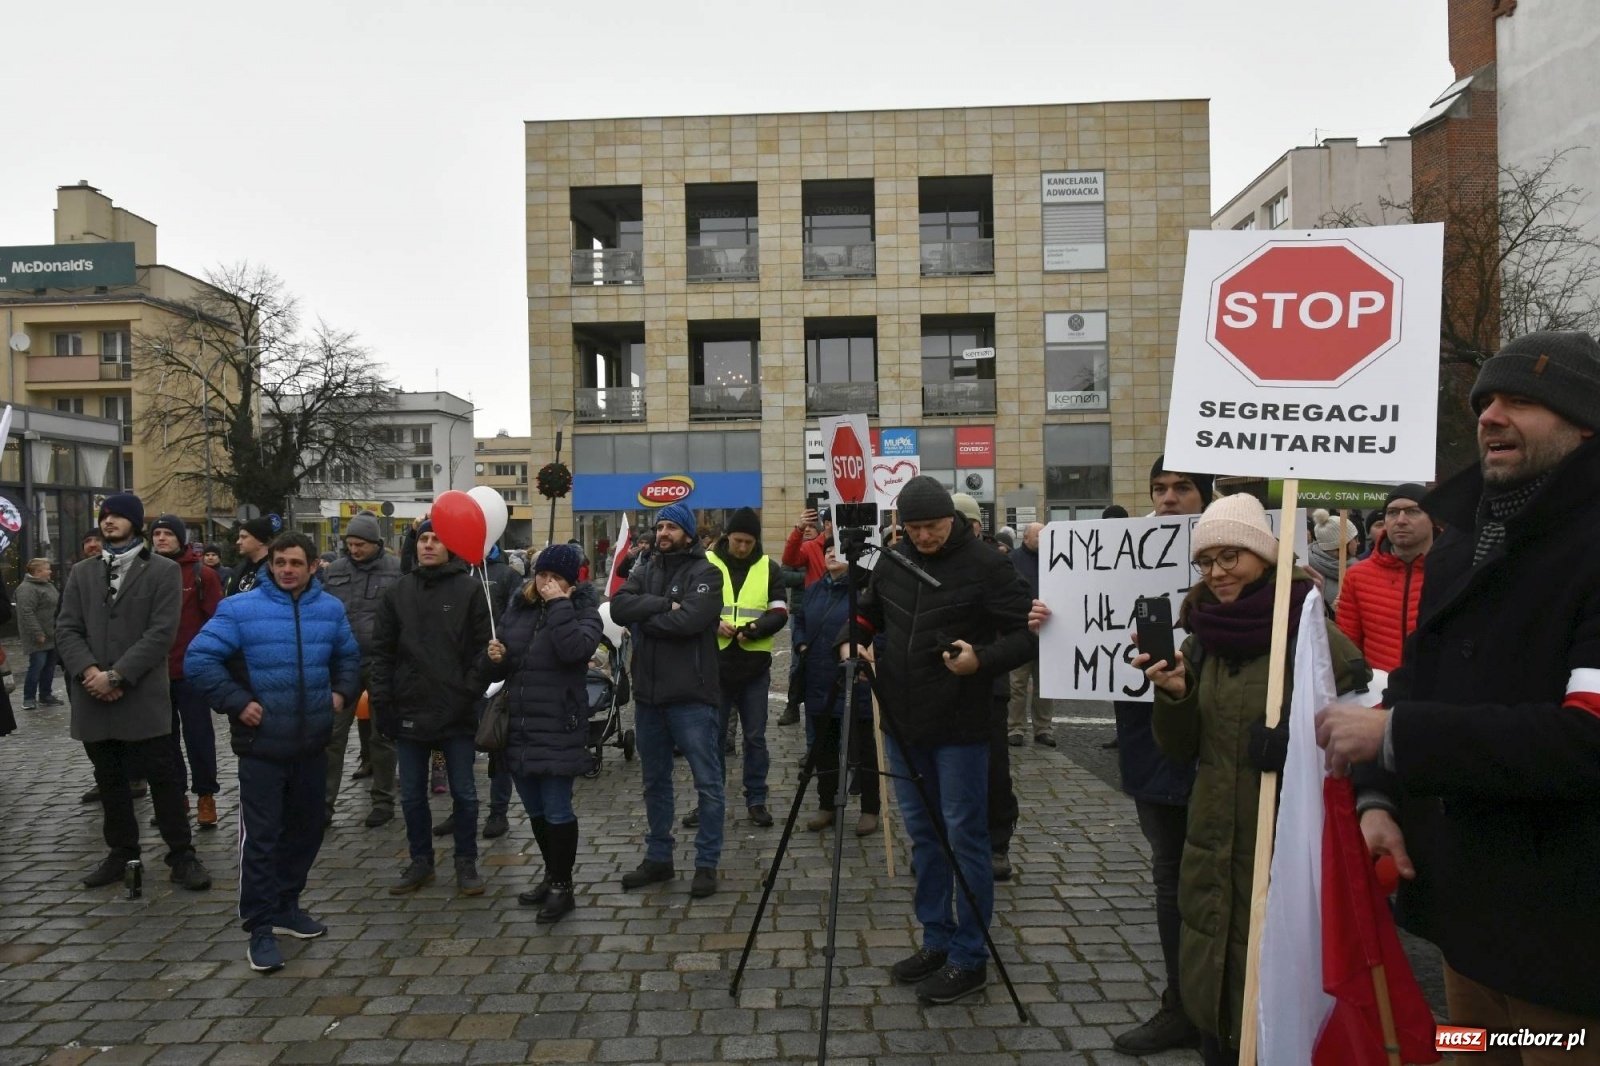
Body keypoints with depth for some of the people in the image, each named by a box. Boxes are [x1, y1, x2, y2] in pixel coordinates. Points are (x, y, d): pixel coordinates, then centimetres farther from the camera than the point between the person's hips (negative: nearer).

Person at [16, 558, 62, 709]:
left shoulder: (47, 585, 15)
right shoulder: (27, 588, -16)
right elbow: (27, 613, -22)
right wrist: (38, 633, -24)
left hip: (51, 635, 9)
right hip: (38, 638, -9)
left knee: (49, 666, 12)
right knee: (37, 665, -8)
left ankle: (45, 695, 22)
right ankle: (29, 698, 3)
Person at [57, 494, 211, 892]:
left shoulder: (163, 571, -1)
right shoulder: (82, 573, 13)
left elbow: (162, 632, -10)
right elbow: (66, 629, 5)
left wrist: (117, 676, -15)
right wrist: (89, 672, -12)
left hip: (143, 695, -4)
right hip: (93, 697, 5)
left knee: (163, 776, -2)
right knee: (110, 779, 14)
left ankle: (182, 854, 8)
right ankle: (121, 850, 26)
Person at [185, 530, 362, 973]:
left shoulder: (330, 610, 3)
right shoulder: (240, 609, -10)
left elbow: (348, 657, 19)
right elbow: (198, 659, -11)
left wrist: (343, 692, 3)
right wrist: (237, 703, -16)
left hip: (312, 744, 5)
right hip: (262, 745, -5)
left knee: (305, 830, 15)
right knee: (260, 838, -1)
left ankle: (286, 906, 33)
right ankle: (260, 929, 10)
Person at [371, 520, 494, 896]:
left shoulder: (469, 589, -3)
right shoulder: (398, 591, 7)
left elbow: (482, 647, -5)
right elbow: (382, 650, 7)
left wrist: (470, 692, -13)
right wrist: (381, 699, 0)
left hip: (457, 711, -3)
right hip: (409, 709, 3)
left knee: (463, 793, 7)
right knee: (412, 794, 13)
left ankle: (466, 862, 21)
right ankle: (420, 861, 28)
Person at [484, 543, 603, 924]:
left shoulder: (583, 610, -4)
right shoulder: (517, 610, 10)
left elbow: (574, 650, -26)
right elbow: (497, 671, 15)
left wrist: (559, 605, -21)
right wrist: (495, 658, -8)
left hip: (558, 730, -6)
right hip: (518, 728, 6)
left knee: (557, 810, -2)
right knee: (536, 811, 16)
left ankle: (562, 886, 13)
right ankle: (551, 876, 32)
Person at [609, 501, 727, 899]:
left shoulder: (705, 572, -6)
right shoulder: (645, 570, 10)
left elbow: (691, 618, -23)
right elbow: (618, 606, -7)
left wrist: (646, 620, -9)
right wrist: (664, 605, -18)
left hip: (691, 695, -6)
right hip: (648, 692, 6)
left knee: (707, 782, 1)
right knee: (655, 781, 16)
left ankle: (707, 863, 13)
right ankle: (658, 857, 29)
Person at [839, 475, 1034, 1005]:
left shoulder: (985, 564, -11)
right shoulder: (891, 563, 6)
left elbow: (1025, 633, -10)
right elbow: (867, 614, 18)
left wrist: (982, 660, -27)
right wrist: (850, 641, -3)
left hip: (959, 725, -6)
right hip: (903, 721, 6)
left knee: (964, 836, 1)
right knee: (922, 832, 14)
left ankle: (969, 958, 13)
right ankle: (936, 942, 28)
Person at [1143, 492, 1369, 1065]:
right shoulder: (1201, 637, 5)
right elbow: (1181, 751, 8)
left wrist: (1297, 734, -26)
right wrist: (1173, 694, -10)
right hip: (1212, 849, 5)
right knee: (1213, 994, 16)